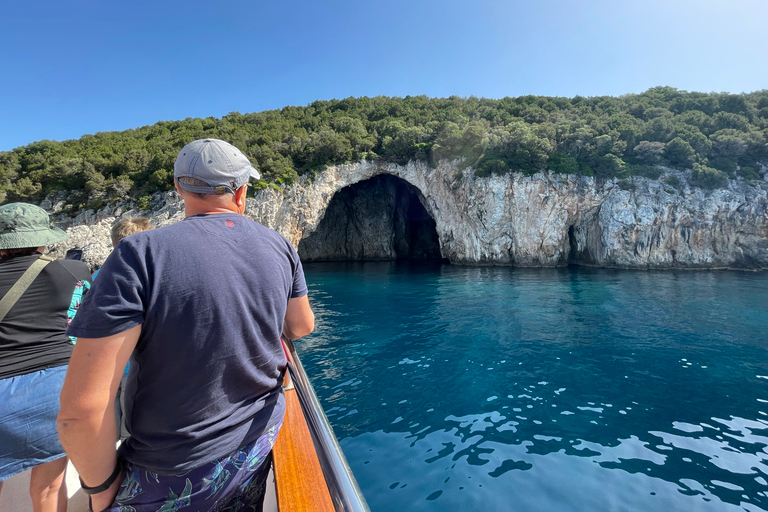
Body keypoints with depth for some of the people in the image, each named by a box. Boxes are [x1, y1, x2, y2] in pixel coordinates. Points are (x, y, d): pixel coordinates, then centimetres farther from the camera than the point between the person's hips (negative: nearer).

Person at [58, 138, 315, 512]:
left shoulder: (139, 255, -22)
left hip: (175, 482, -3)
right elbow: (302, 327, 5)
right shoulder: (280, 247, -9)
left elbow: (81, 407, -24)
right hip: (260, 442, 4)